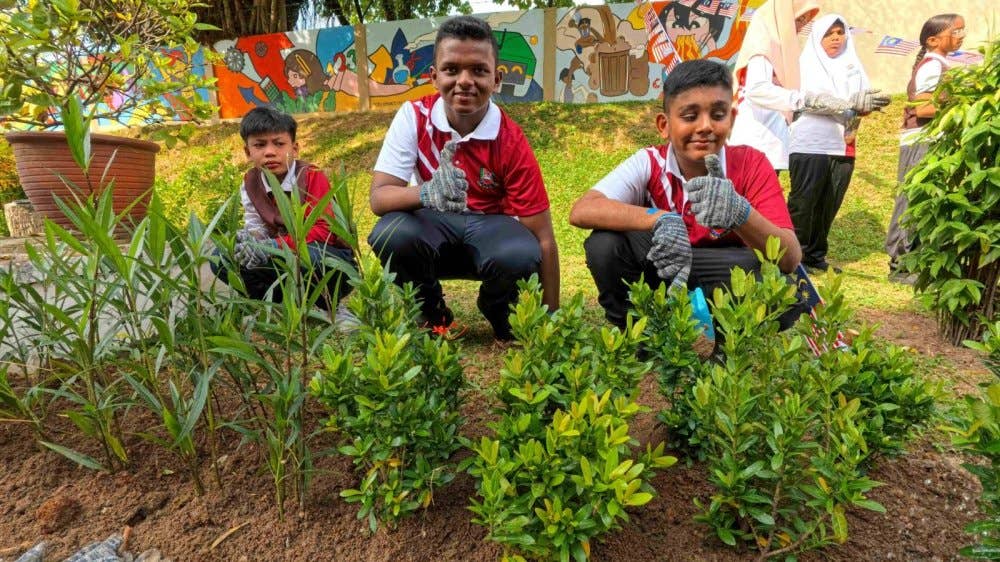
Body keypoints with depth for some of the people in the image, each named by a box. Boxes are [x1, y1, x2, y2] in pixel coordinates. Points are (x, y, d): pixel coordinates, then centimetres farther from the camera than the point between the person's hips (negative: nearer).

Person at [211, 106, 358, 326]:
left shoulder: (313, 177, -16)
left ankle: (331, 307, -11)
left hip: (330, 255, -5)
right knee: (222, 258, -12)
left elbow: (323, 230, -22)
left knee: (307, 255, -41)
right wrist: (251, 237, -26)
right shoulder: (250, 183, 1)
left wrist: (275, 246, -31)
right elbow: (255, 224, 1)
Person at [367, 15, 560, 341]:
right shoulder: (414, 116, -14)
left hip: (492, 226, -1)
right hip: (435, 226, 1)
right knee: (390, 234, -32)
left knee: (520, 257, -35)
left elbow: (542, 238, -18)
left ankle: (500, 319, 3)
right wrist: (426, 193, -44)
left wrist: (551, 318, -21)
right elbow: (378, 198, -20)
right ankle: (434, 318, -2)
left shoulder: (511, 143, -18)